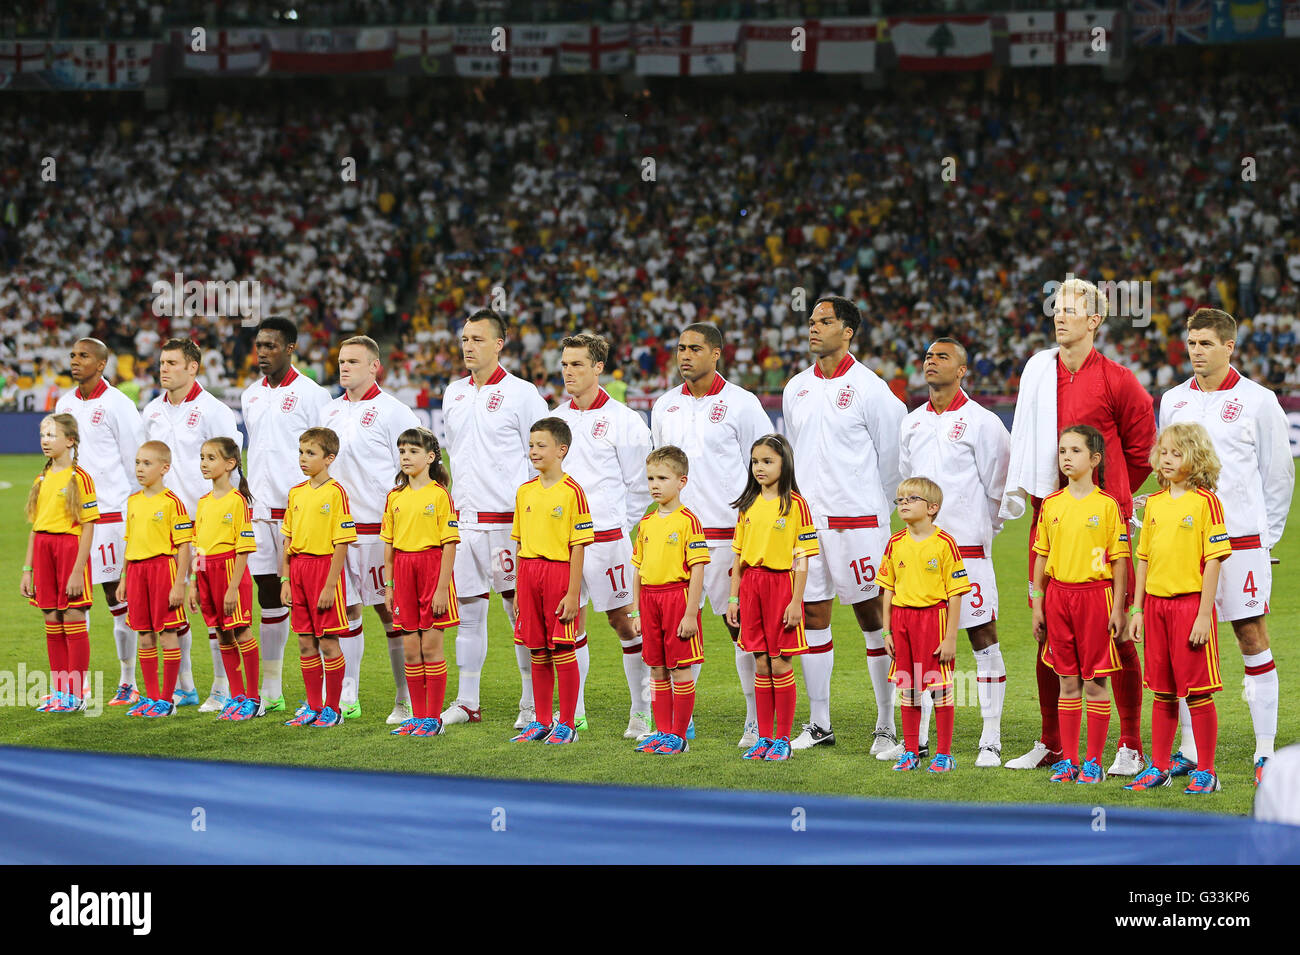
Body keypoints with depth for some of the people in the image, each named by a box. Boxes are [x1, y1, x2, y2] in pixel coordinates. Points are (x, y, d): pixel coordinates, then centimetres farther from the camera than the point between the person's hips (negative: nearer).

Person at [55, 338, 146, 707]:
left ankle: (128, 683, 6)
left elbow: (136, 462, -5)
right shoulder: (65, 403, 13)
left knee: (118, 597, -1)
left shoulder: (117, 404, -6)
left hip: (110, 512, -6)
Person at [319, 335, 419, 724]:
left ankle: (407, 700, 3)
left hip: (379, 525, -6)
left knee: (391, 610, -3)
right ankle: (346, 698, 13)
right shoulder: (328, 412, 14)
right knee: (346, 609, 7)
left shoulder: (392, 411, -5)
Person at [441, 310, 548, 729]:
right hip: (464, 518, 6)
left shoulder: (522, 393, -5)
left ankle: (532, 705, 4)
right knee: (467, 612, 8)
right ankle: (466, 702, 15)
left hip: (508, 519, -6)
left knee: (521, 612, -2)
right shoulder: (453, 393, 13)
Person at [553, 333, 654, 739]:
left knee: (622, 619, -1)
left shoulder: (622, 420, -4)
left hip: (606, 536, -5)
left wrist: (619, 527, 2)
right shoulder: (555, 418, 10)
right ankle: (573, 713, 13)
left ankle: (642, 712, 9)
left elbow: (639, 485, 0)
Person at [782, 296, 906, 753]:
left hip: (856, 519, -6)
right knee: (811, 615, 7)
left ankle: (887, 726, 3)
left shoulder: (868, 387, -7)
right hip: (805, 518, 6)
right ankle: (819, 724, 15)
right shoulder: (796, 388, 11)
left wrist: (869, 501, 7)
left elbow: (892, 455, -1)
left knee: (873, 617, -2)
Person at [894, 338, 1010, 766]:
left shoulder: (982, 423, -5)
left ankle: (991, 741, 1)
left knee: (983, 638, -3)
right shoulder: (911, 423, 13)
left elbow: (996, 487, 1)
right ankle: (917, 738, 14)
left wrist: (977, 530, 7)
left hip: (967, 547, -5)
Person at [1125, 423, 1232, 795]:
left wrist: (1204, 614, -14)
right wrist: (1138, 610, 11)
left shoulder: (1205, 501, -7)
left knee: (1197, 692, -2)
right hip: (1156, 604, 5)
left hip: (1191, 602, -5)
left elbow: (1213, 561, -10)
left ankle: (1206, 771, 6)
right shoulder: (1155, 503, 11)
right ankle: (1159, 767, 19)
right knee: (1162, 692, 11)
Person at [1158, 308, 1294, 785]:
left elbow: (1279, 473, 4)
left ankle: (1265, 750, 3)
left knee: (1252, 636, -2)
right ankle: (1189, 749, 13)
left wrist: (1267, 534, 5)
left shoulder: (1258, 401, -2)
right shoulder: (1173, 401, 10)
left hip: (1241, 538, -4)